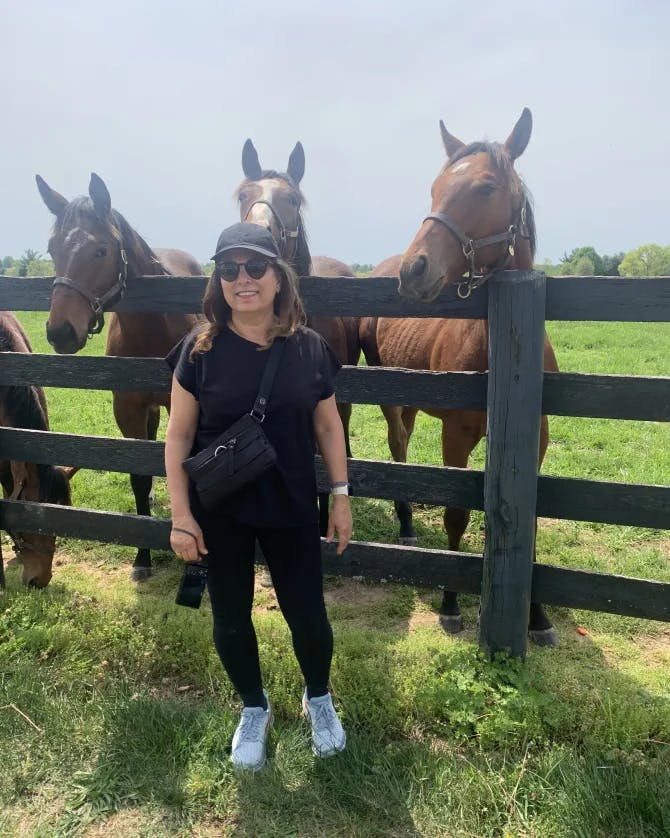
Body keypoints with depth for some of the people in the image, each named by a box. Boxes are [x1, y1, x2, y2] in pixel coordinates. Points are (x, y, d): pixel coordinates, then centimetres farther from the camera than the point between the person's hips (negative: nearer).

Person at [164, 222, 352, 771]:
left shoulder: (309, 349, -5)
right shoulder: (201, 349, -9)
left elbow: (328, 426, 3)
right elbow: (179, 435, -5)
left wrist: (341, 496, 2)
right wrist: (181, 515, -8)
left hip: (292, 509, 0)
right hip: (220, 513, 0)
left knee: (308, 617, 9)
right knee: (231, 619, 14)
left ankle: (319, 699, 41)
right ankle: (254, 710, 42)